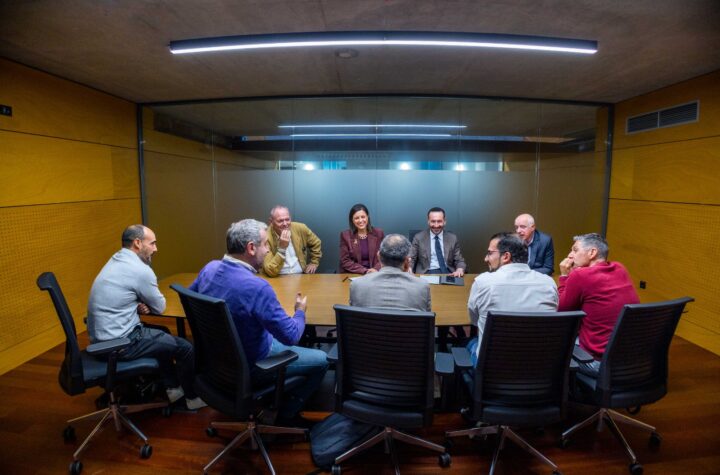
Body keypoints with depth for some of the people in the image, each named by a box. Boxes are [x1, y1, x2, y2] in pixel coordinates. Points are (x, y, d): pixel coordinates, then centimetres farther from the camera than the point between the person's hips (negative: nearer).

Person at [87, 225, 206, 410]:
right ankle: (192, 397, 19)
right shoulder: (140, 269, -21)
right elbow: (160, 307, -8)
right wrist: (145, 305, 14)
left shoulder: (116, 261, 8)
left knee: (163, 335, 26)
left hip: (103, 336, 10)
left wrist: (140, 306, -3)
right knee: (185, 348, -2)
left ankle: (172, 387, 33)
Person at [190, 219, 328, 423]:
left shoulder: (210, 268, -10)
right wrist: (300, 311, -8)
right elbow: (291, 336, -27)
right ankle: (287, 414, 23)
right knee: (321, 360, 7)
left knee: (278, 339, 31)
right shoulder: (257, 287, -34)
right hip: (250, 366, -8)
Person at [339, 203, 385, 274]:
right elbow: (345, 261, -3)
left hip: (374, 274, 1)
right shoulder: (345, 235, 0)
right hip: (352, 275, -1)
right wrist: (365, 271, -15)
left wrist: (376, 269, -15)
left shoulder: (378, 233, 4)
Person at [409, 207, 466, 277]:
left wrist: (460, 270, -13)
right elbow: (411, 259, 4)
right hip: (427, 273, -2)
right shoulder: (419, 237, 7)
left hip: (448, 273, 2)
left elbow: (459, 260, 10)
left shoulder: (452, 238, 11)